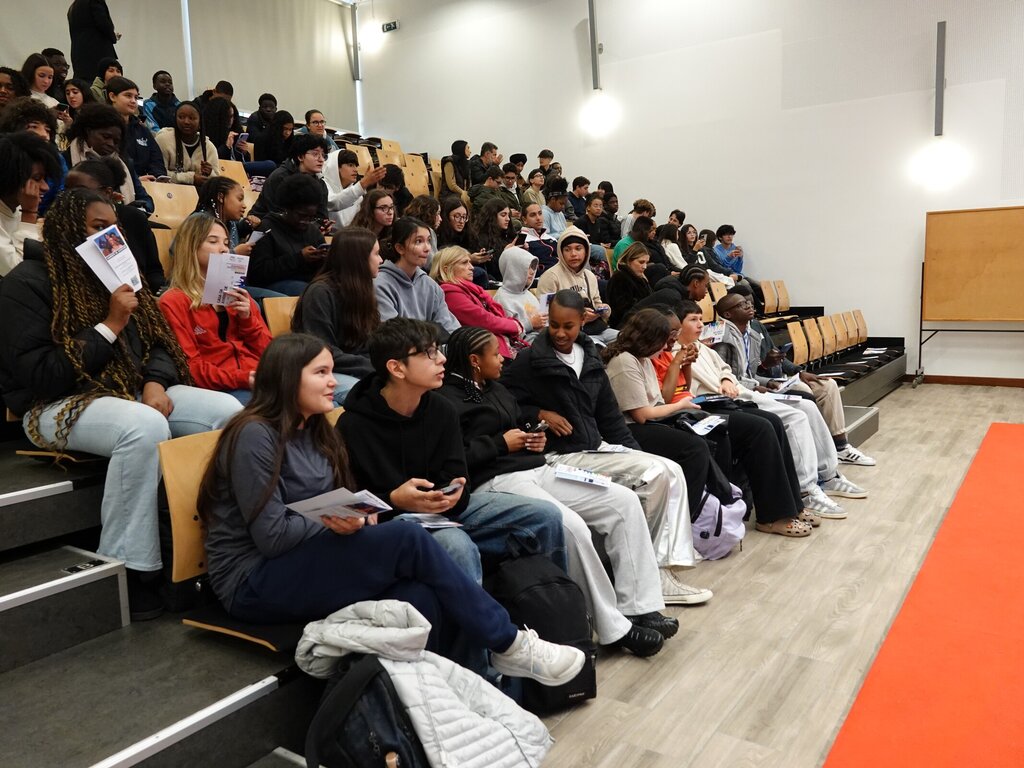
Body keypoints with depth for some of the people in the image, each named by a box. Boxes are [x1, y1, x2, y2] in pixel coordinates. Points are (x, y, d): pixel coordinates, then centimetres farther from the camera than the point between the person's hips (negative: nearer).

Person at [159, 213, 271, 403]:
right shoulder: (172, 302, 5)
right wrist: (242, 379, -17)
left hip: (257, 379, 6)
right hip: (219, 389, -5)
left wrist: (247, 318, 1)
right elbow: (189, 368, -4)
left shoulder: (235, 292, 22)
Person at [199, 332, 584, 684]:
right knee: (408, 539, -25)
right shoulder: (255, 436, -14)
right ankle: (508, 644, -14)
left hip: (305, 564, 8)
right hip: (256, 583, -7)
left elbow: (340, 509, 10)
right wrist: (340, 522, -12)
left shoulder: (315, 432, 12)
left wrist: (358, 516, -12)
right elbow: (272, 537, -17)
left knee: (422, 600, -24)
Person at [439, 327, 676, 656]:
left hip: (537, 469, 9)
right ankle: (613, 629, -18)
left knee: (624, 500, -4)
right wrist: (502, 443, -11)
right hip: (496, 481, -9)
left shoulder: (496, 389, 22)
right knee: (571, 526, -33)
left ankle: (638, 608, -5)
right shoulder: (448, 399, -6)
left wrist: (535, 438, 11)